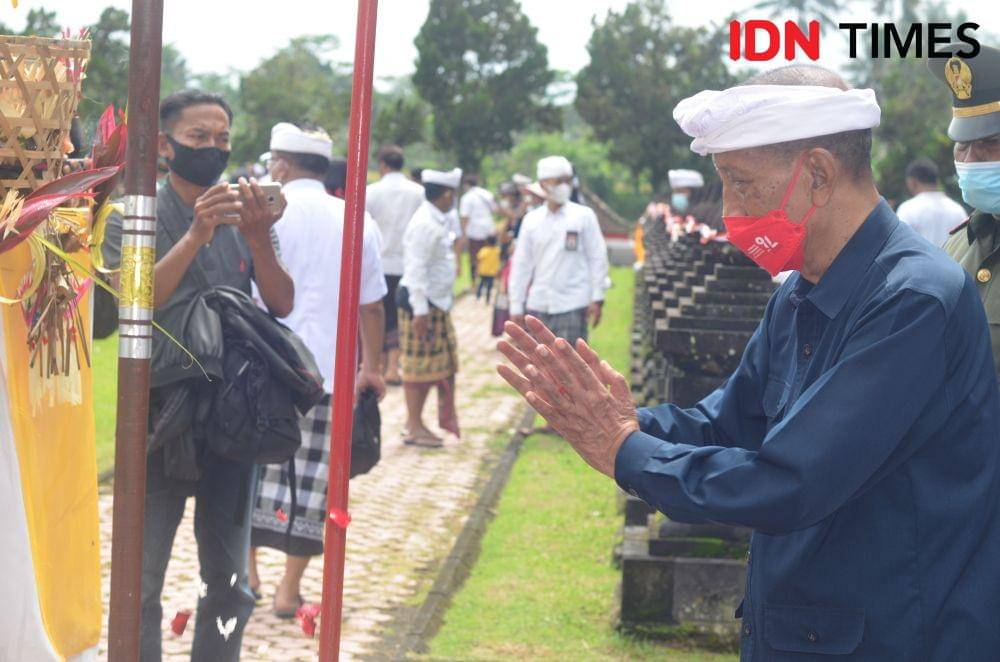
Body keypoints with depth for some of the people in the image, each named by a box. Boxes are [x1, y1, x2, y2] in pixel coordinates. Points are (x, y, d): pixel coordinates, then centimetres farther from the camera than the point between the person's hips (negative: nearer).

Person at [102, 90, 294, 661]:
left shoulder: (245, 214, 7)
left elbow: (282, 304, -3)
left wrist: (257, 237, -20)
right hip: (160, 414, -3)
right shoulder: (136, 217, -2)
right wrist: (196, 235, -28)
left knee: (229, 580, 11)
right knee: (142, 577, -2)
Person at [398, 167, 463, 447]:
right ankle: (414, 427, 6)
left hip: (437, 301, 10)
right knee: (420, 364, -2)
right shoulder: (424, 225, -19)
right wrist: (420, 310, -23)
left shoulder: (441, 222, 11)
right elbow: (416, 269, -22)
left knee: (444, 361, 13)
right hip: (420, 301, -10)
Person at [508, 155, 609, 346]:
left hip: (572, 304, -3)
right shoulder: (531, 220, 7)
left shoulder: (583, 216, 0)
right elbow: (521, 264, 9)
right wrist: (516, 306, 7)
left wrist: (596, 299, -6)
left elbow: (597, 258, 0)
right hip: (539, 305, 3)